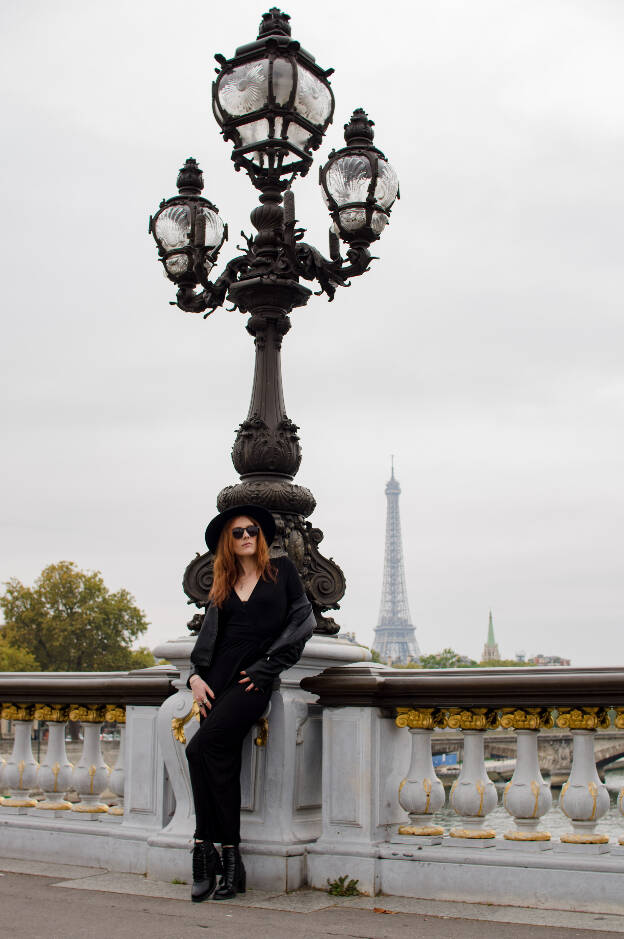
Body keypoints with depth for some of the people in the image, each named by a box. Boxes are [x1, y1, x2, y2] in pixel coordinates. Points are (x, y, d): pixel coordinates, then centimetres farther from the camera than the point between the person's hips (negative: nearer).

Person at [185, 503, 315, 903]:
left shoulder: (282, 570, 9)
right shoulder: (224, 584, 20)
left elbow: (302, 620, 2)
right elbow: (209, 632, 15)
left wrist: (265, 667, -5)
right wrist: (197, 675, -2)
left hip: (256, 677, -4)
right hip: (219, 676, 4)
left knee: (202, 748, -21)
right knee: (222, 759, -7)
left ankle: (207, 848, -11)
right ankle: (228, 859, -2)